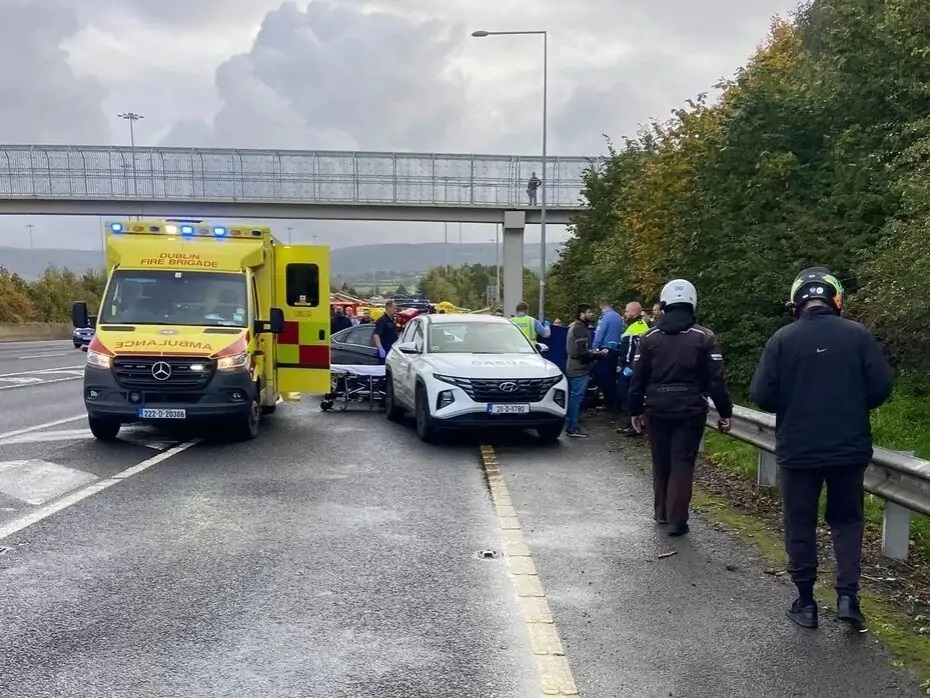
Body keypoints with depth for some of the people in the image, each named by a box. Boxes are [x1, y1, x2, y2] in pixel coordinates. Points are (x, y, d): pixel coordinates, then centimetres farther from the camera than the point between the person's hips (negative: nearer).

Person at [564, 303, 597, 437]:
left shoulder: (574, 327, 17)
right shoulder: (580, 329, -17)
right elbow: (581, 352, -23)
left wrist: (593, 352, 15)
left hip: (574, 368, 11)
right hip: (580, 369, -11)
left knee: (574, 397, 15)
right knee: (577, 398, -8)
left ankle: (571, 425, 22)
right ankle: (573, 428, -6)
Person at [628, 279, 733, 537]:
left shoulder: (650, 337, 1)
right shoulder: (704, 337, -4)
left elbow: (637, 378, 2)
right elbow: (716, 380, -7)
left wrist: (635, 410, 11)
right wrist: (725, 412, 1)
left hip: (657, 410, 2)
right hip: (690, 411, -2)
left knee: (661, 462, 15)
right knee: (682, 463, 1)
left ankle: (662, 512, 27)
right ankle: (676, 520, -2)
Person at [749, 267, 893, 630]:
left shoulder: (782, 339, -8)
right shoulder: (857, 334, -6)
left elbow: (761, 395, -11)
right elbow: (881, 385, -6)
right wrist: (853, 408, 13)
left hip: (798, 450, -1)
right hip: (850, 448, 1)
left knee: (800, 525, 11)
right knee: (846, 519, 17)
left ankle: (806, 602, 17)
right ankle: (848, 595, 8)